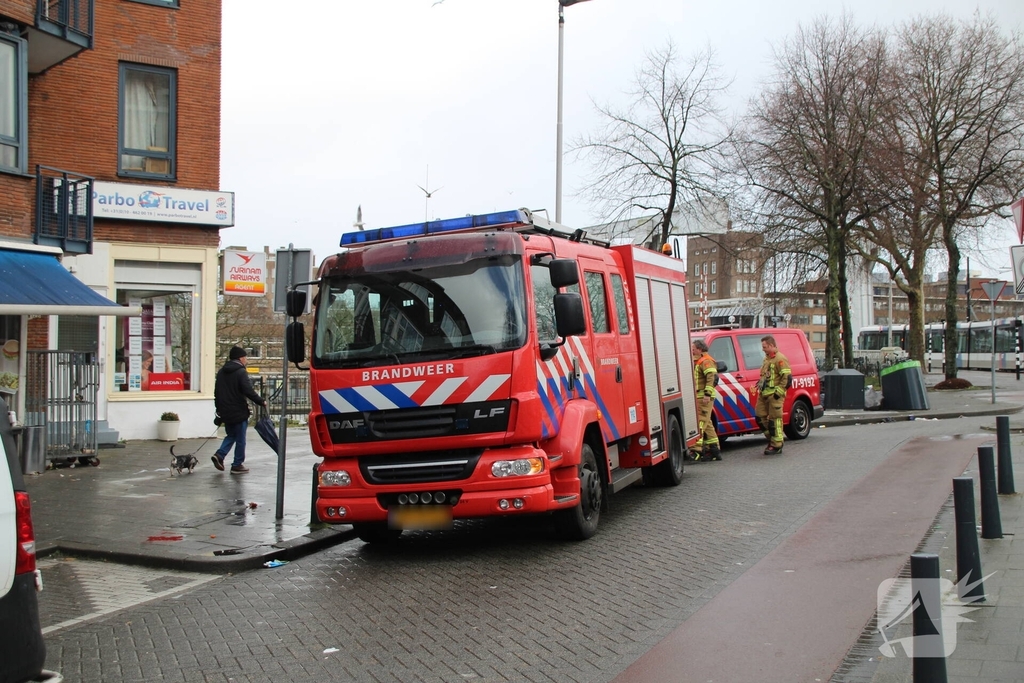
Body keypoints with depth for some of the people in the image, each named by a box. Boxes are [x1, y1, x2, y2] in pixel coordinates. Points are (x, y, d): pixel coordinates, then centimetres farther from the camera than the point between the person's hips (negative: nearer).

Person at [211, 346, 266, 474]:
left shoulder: (221, 372, 10)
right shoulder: (241, 372, -14)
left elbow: (217, 392, 17)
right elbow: (249, 391, -22)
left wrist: (219, 408, 26)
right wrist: (262, 402, -11)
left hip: (225, 412, 7)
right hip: (238, 412, -7)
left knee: (231, 435, 21)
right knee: (240, 439, 4)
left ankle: (220, 455, 2)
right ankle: (237, 465, 9)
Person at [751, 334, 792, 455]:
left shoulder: (780, 359, -13)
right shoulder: (767, 358, 18)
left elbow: (788, 378, -18)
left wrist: (779, 392, -20)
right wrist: (759, 383, 17)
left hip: (774, 395, -10)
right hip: (764, 395, 10)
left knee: (774, 419, -5)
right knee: (760, 417, 9)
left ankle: (776, 445, 2)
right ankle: (771, 439, 22)